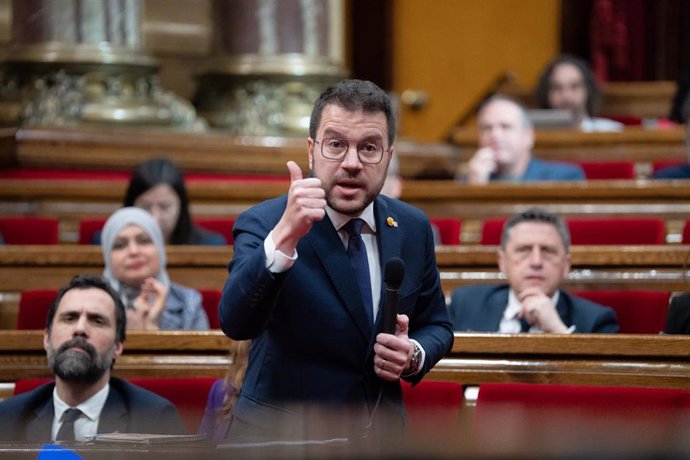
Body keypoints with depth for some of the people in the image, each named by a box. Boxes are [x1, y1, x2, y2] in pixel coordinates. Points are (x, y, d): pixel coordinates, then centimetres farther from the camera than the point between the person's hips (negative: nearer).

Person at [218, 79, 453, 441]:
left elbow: (436, 325, 10)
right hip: (280, 438, -4)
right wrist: (284, 237, -43)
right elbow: (236, 322, -30)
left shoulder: (412, 228, -1)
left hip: (381, 436, 4)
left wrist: (415, 355, -11)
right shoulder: (263, 224, -15)